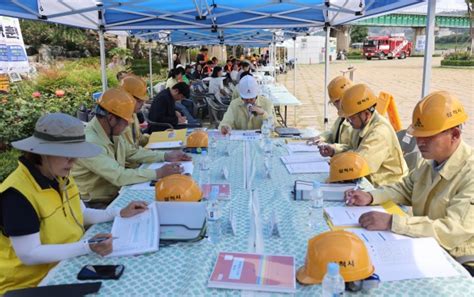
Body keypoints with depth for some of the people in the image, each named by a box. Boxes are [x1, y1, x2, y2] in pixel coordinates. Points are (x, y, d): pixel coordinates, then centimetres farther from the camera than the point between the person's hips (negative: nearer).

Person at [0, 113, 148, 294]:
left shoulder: (61, 178, 1)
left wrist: (119, 213, 0)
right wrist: (87, 247, -32)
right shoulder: (16, 192, -24)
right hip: (32, 283, -7)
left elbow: (80, 215, 12)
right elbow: (29, 255, -26)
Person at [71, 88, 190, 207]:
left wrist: (166, 156, 5)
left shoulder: (112, 132, 0)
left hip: (117, 194, 8)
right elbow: (119, 176, -31)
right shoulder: (90, 143, -27)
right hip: (98, 205, -8)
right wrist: (158, 173, -25)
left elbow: (132, 153, 14)